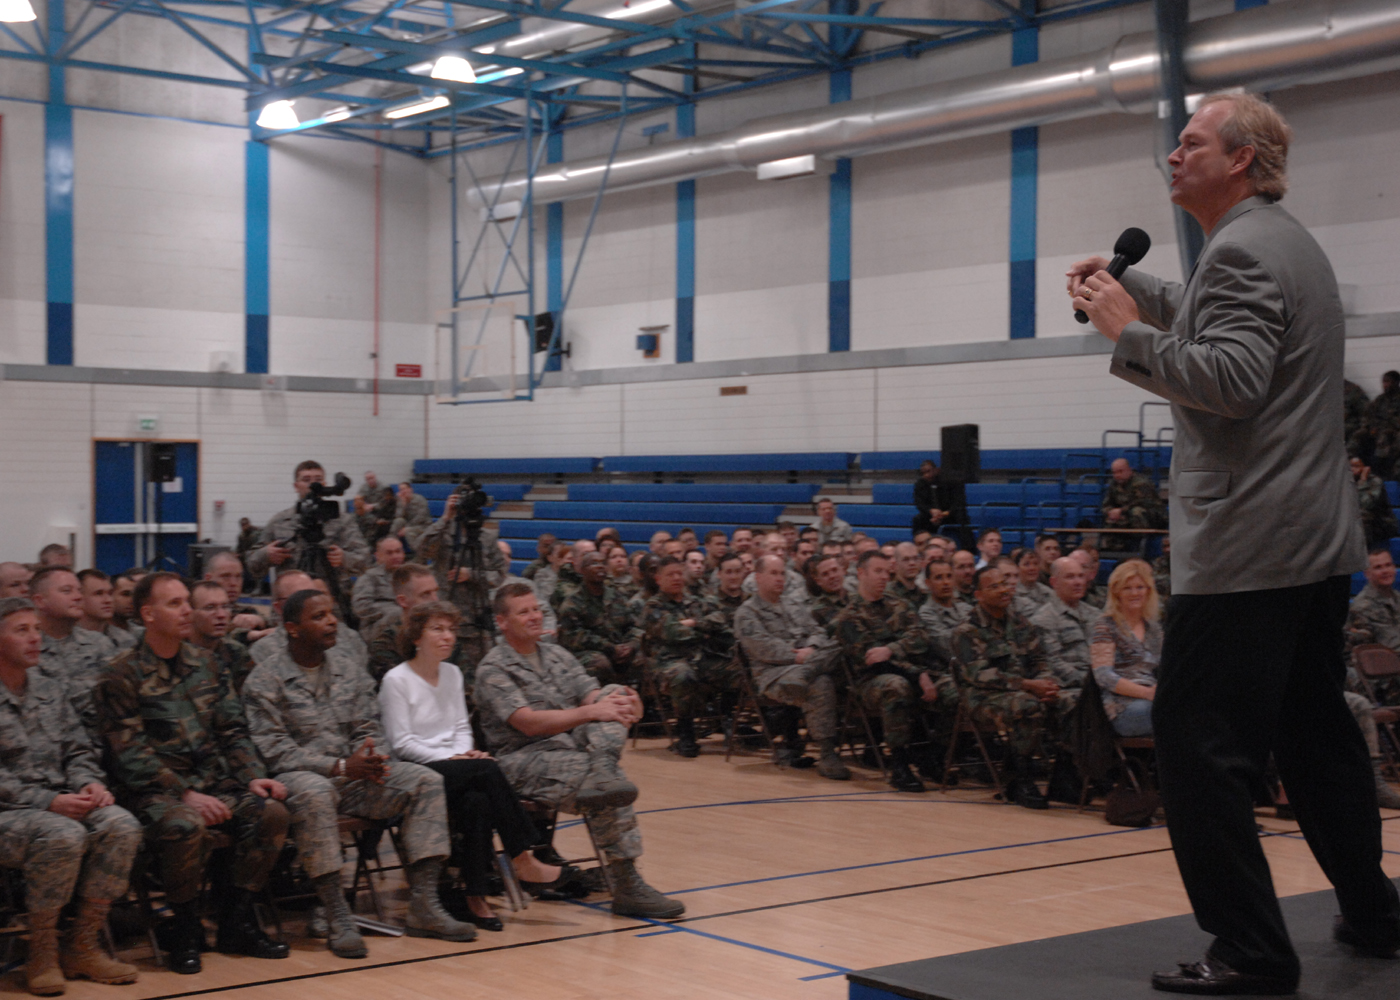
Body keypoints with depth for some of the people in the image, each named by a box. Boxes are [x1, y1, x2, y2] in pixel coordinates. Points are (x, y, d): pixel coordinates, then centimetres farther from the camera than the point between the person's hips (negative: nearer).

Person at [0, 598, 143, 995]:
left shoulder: (49, 691, 19)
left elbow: (78, 751, 19)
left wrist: (88, 784, -3)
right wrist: (48, 802, -20)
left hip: (59, 804, 6)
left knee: (122, 825, -22)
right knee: (63, 835, -36)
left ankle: (83, 946, -12)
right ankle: (41, 953, -17)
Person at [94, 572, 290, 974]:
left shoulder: (202, 663, 14)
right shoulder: (122, 675, -5)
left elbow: (232, 730, 15)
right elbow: (132, 756, -12)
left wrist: (253, 776, -2)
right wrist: (185, 794, -21)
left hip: (212, 783, 6)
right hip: (154, 791, -6)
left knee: (271, 812, -18)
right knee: (185, 825, -36)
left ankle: (236, 923, -3)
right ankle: (184, 930, -12)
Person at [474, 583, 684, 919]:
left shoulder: (558, 655, 19)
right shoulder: (493, 669, -4)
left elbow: (593, 697, 7)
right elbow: (529, 723, -17)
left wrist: (620, 701, -18)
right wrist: (591, 712, -25)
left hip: (575, 745, 7)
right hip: (526, 759, -6)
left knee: (615, 693, -16)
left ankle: (602, 771, -40)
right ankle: (627, 887, -32)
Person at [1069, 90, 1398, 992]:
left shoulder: (1241, 250, -13)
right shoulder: (1288, 241, 20)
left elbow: (1233, 379, -25)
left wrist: (1128, 332, -18)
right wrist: (1130, 288, 24)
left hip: (1248, 546, -11)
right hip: (1318, 542, 11)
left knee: (1197, 744, -8)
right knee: (1316, 733, 20)